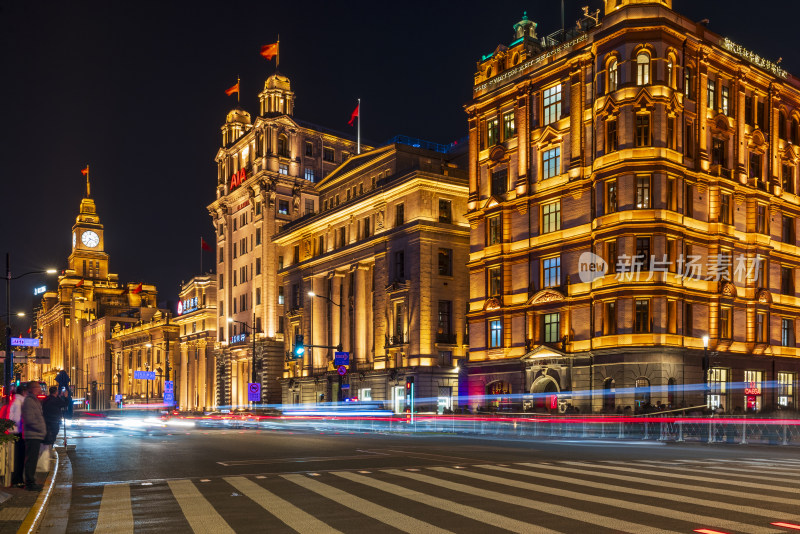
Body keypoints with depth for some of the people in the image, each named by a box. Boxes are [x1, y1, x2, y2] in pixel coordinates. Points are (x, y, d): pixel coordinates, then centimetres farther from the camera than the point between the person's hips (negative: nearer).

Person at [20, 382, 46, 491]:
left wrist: (43, 430, 16)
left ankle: (30, 481, 21)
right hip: (32, 435, -10)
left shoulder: (34, 400, 19)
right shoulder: (29, 401, -13)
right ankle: (30, 483, -2)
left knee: (33, 459, 14)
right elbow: (29, 420, -20)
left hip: (36, 436, 10)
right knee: (31, 459, -6)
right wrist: (41, 429, -13)